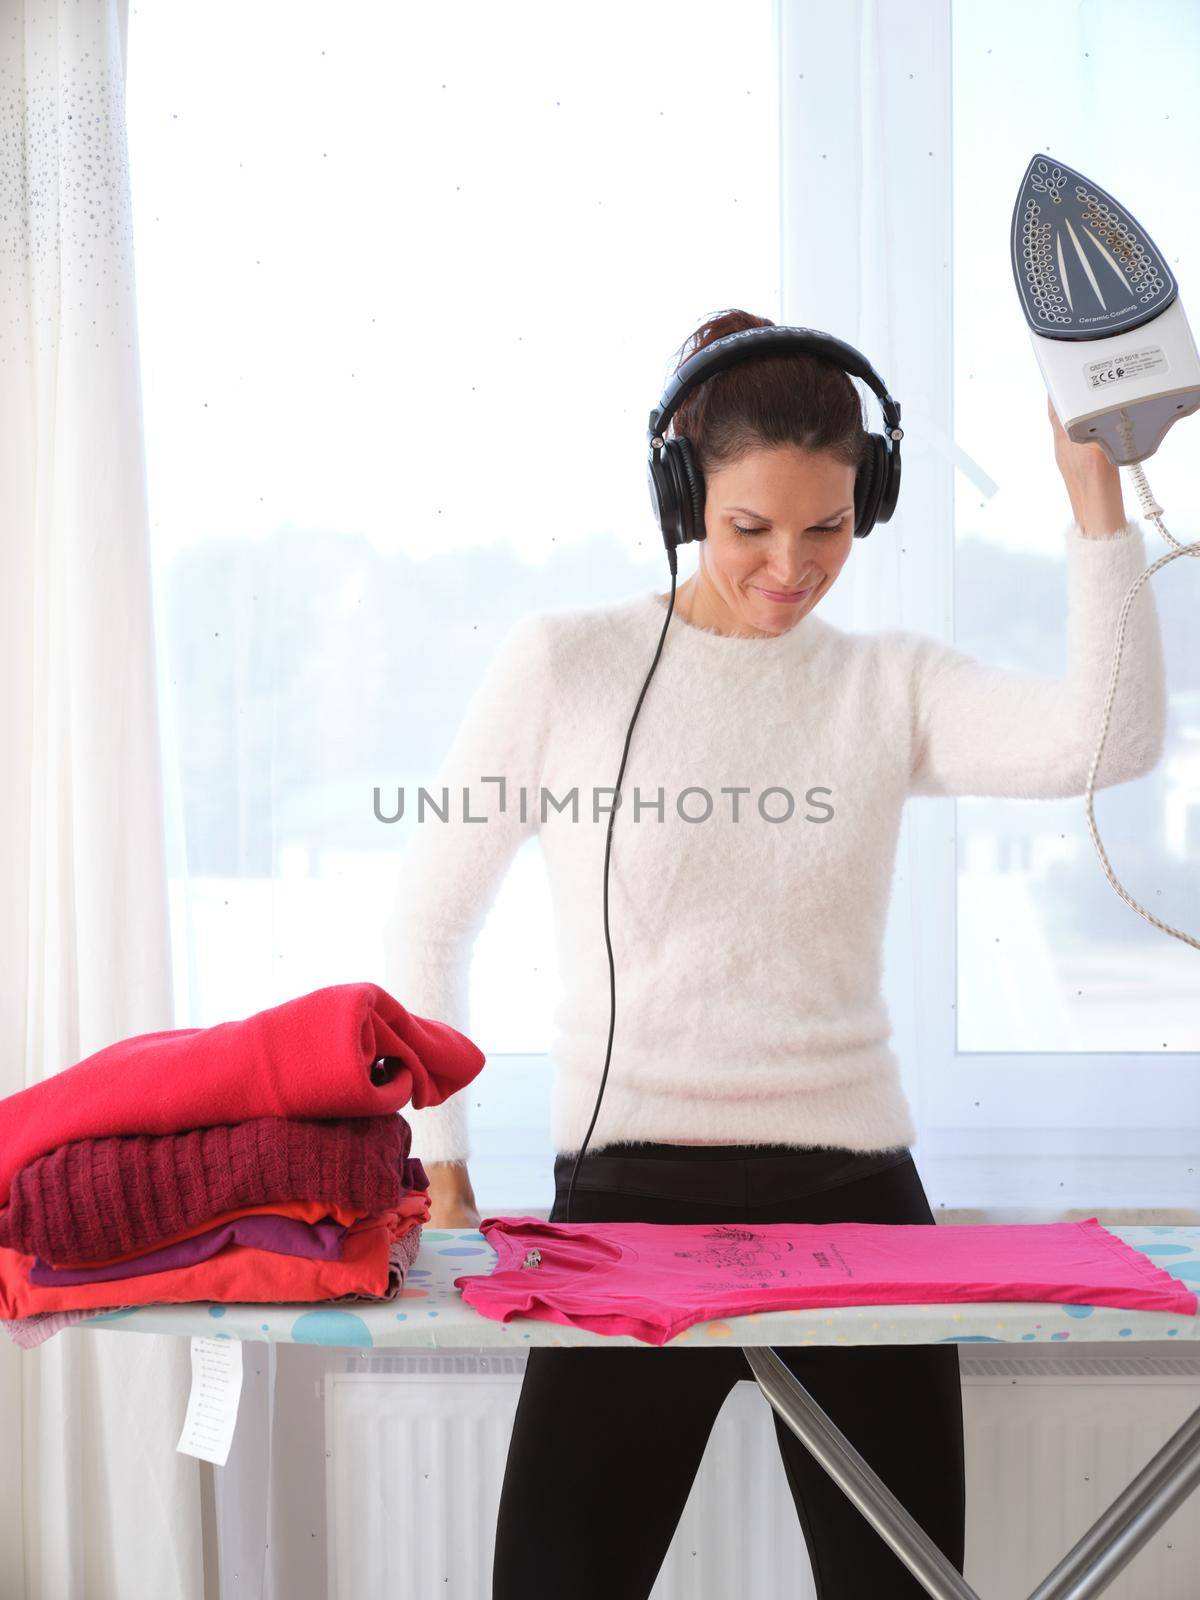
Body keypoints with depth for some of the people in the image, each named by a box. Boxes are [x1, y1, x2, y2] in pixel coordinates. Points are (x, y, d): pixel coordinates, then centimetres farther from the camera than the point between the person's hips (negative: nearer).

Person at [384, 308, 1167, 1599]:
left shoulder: (892, 687, 4)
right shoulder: (563, 664, 0)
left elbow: (1108, 742, -15)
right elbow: (428, 925, 6)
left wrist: (1091, 480, -18)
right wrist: (436, 1163, 2)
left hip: (853, 1197, 2)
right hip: (630, 1197, -1)